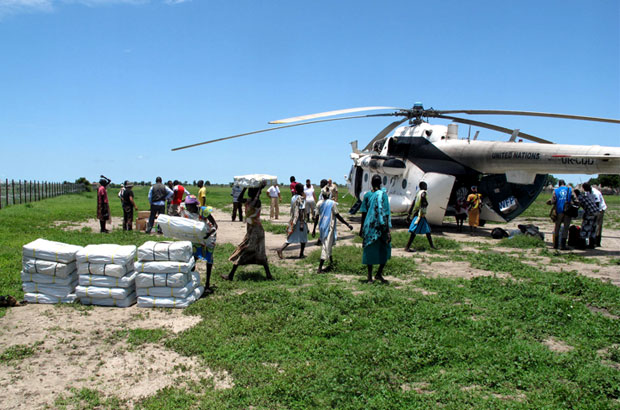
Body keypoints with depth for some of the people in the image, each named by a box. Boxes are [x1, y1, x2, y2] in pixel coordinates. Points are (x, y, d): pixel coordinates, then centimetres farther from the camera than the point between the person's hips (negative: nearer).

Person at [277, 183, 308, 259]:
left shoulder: (293, 198, 9)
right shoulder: (301, 199, -15)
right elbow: (301, 212, -19)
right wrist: (302, 224, -19)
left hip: (293, 220, 7)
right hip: (299, 221, -7)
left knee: (291, 238, 8)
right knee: (303, 238, 11)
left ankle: (280, 250, -8)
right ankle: (301, 254, 17)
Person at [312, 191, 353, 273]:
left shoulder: (319, 203, 1)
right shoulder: (332, 203, -11)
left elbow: (317, 217, 4)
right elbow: (338, 216, -11)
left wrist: (314, 229, 11)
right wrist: (348, 224, -6)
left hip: (321, 226, 5)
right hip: (329, 227, -5)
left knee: (327, 244, 23)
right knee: (326, 246, -3)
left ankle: (331, 261, 37)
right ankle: (319, 268, -7)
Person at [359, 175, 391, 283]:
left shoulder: (367, 195, 2)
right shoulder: (383, 194, -8)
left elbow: (364, 213, 5)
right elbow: (386, 214, -10)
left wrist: (362, 228, 15)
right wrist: (388, 231, -8)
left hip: (369, 227, 4)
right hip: (380, 227, -3)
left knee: (370, 251, 9)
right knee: (385, 250, 13)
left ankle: (370, 277, 12)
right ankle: (379, 274, 8)